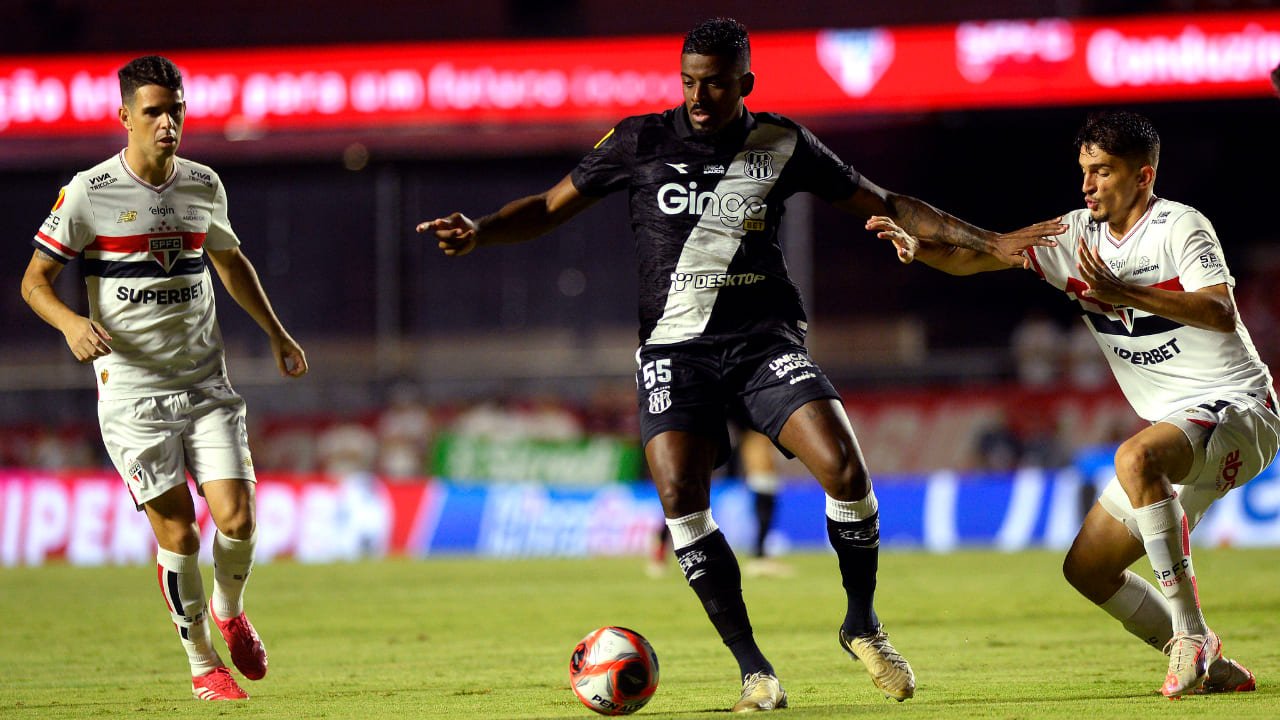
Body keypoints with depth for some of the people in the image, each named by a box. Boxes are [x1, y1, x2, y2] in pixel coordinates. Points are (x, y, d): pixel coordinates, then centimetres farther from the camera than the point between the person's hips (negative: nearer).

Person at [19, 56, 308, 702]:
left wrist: (277, 334, 25)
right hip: (131, 388, -3)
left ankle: (229, 611, 24)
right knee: (177, 533, -6)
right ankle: (202, 662, 13)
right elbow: (34, 281, -4)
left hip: (206, 382, 4)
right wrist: (72, 323, -23)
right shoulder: (88, 192, -8)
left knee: (237, 519, -8)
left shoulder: (204, 185, 6)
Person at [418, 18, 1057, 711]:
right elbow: (550, 208, 9)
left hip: (765, 341, 0)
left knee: (844, 469, -20)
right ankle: (752, 668, -10)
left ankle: (862, 626, 6)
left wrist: (992, 242, 8)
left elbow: (884, 205, 11)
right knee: (680, 498, -21)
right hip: (676, 347, 0)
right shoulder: (641, 142, 1)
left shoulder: (782, 145, 3)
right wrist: (477, 232, -10)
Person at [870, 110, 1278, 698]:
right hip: (1180, 430, 8)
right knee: (1087, 568, 2)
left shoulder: (1181, 226, -11)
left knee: (1136, 457, -38)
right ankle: (1210, 669, 11)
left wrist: (1126, 294, -35)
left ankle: (1192, 634, -33)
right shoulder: (1077, 235, 8)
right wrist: (918, 247, -17)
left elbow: (1221, 313, -26)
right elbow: (977, 255, 3)